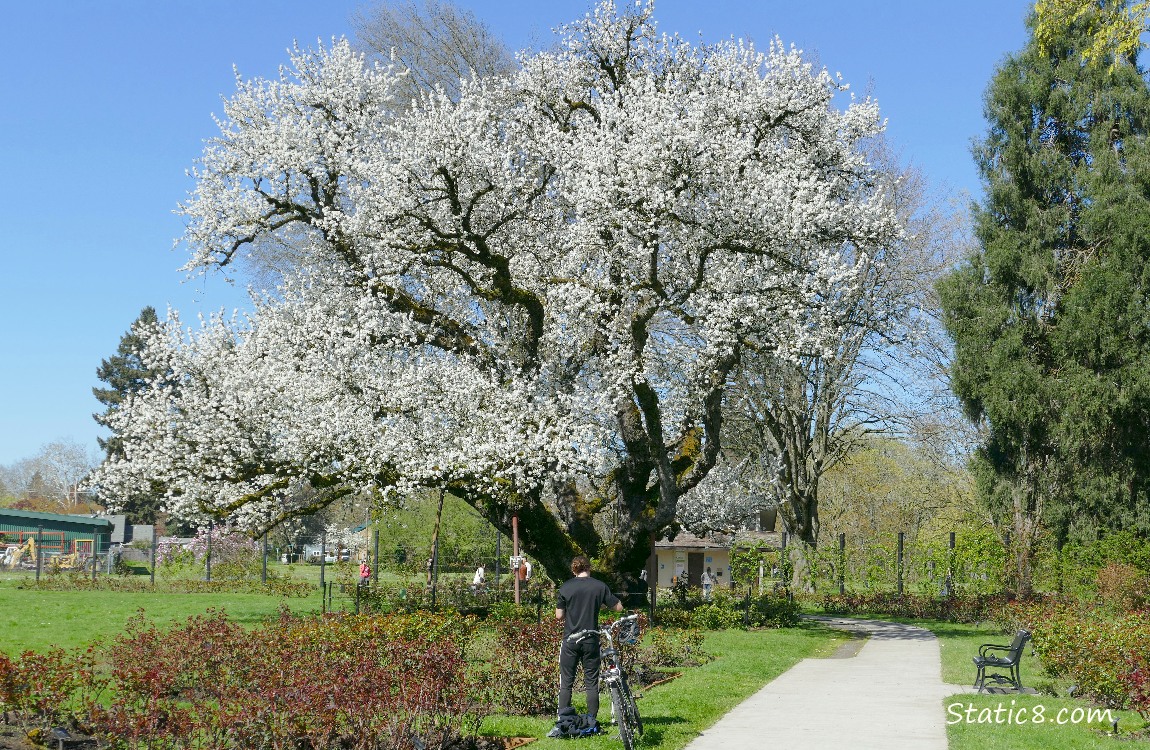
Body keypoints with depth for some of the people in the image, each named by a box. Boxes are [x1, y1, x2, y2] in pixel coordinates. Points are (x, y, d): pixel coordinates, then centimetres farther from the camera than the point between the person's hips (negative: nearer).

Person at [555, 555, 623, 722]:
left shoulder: (565, 588, -3)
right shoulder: (600, 586, -2)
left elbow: (559, 616, -2)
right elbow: (618, 607, 3)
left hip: (570, 639, 0)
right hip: (591, 640, 1)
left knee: (566, 682, 7)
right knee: (592, 682, 8)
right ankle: (591, 719, 8)